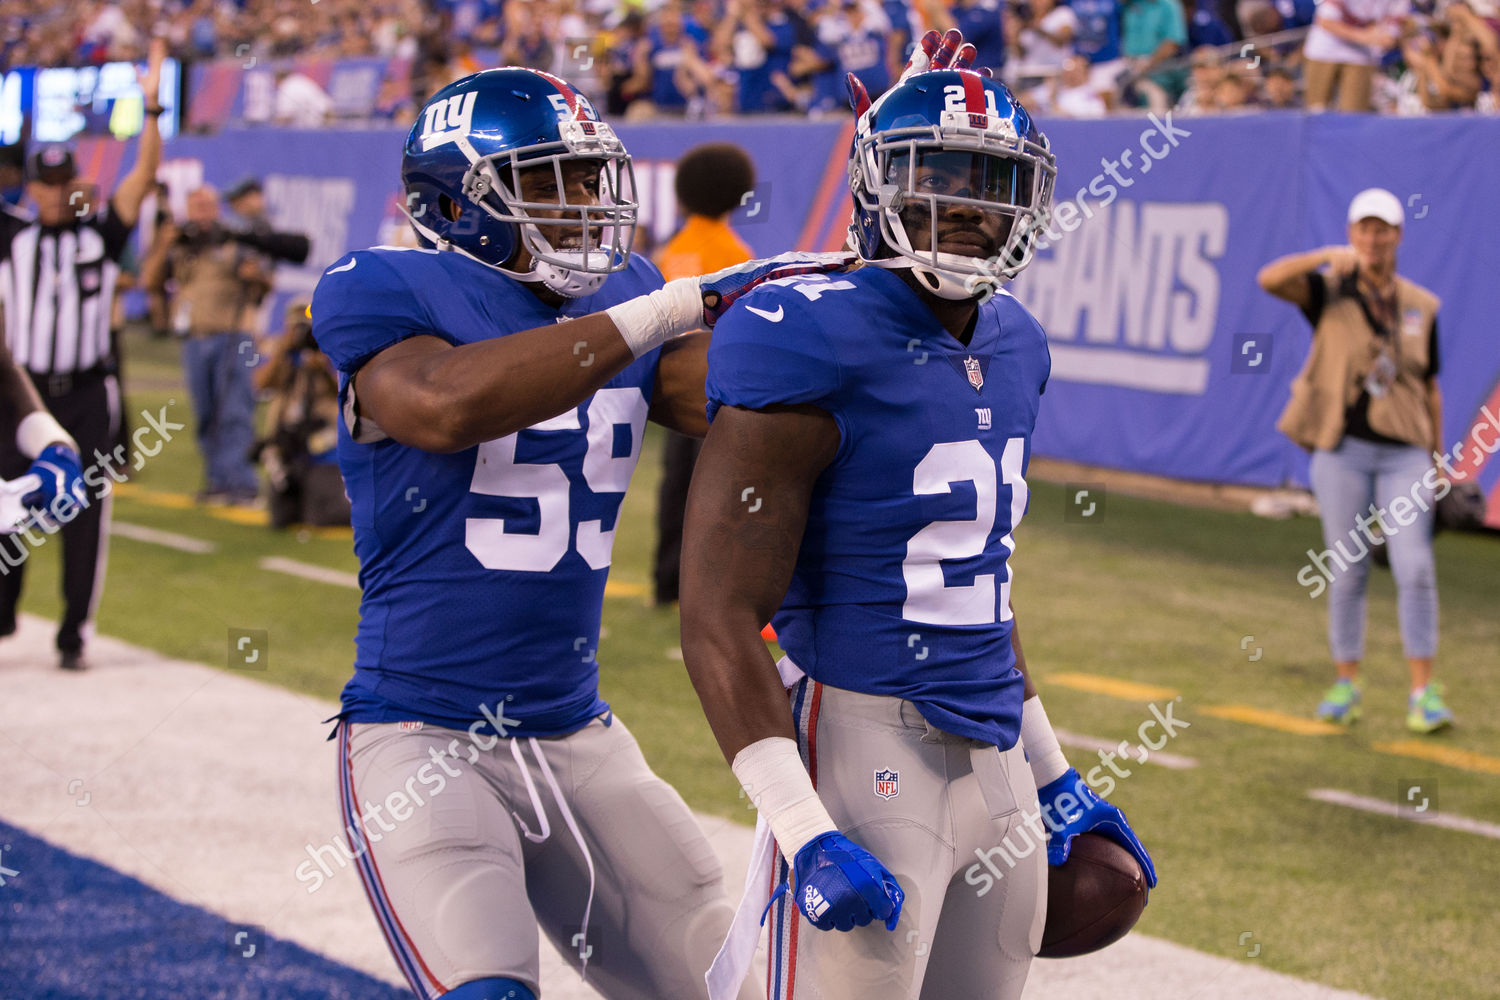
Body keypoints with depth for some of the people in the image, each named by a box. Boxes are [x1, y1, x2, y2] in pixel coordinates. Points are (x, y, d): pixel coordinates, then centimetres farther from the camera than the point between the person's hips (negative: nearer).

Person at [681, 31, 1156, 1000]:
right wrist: (806, 832, -23)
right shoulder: (815, 348, -14)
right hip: (867, 746, -8)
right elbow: (720, 621, -17)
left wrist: (1054, 777, 25)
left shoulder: (1012, 347, 11)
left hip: (993, 758, 8)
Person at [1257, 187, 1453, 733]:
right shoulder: (1330, 292, 1)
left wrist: (1438, 459, 13)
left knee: (1415, 569, -9)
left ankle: (1423, 691, -4)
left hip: (1403, 453, 1)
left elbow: (1430, 388, 15)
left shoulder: (1420, 307, 9)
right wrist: (1330, 256, -26)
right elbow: (1269, 278, -18)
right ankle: (1346, 683, 15)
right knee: (1346, 571, 2)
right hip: (1342, 449, -1)